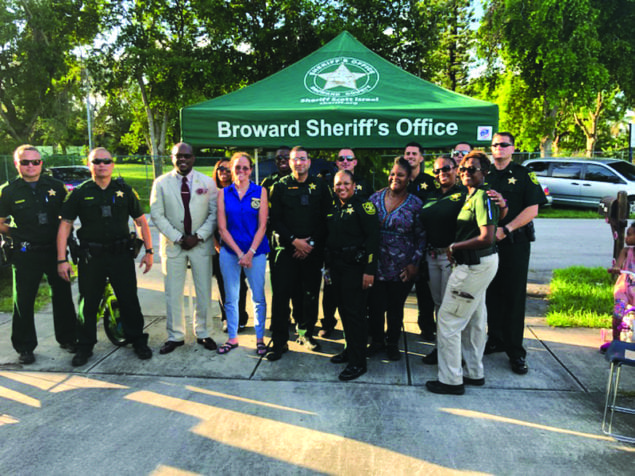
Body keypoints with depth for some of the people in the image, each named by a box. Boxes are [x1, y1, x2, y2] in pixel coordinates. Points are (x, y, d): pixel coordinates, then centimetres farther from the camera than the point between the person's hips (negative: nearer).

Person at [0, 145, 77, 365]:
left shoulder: (55, 186, 3)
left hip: (54, 249, 2)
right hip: (26, 254, -2)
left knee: (62, 296, 10)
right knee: (24, 301, 6)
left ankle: (67, 338, 26)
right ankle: (25, 347, 20)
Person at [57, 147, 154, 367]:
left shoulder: (124, 190, 4)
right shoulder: (80, 193, 1)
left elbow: (141, 221, 7)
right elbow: (65, 225, 0)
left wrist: (149, 251, 1)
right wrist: (62, 259, -6)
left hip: (121, 255, 0)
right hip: (91, 256, 0)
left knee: (129, 300, 5)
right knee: (88, 303, 9)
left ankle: (138, 341, 21)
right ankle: (85, 347, 25)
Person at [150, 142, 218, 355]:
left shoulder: (207, 182, 3)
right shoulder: (161, 183, 2)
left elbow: (214, 213, 0)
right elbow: (157, 215, -2)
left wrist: (199, 236, -12)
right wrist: (178, 238, -11)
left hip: (201, 244, 0)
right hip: (173, 244, 0)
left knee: (204, 292, 6)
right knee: (173, 293, 5)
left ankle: (202, 333, 21)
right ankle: (175, 336, 19)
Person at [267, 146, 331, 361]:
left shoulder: (320, 186, 7)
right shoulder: (281, 187, 5)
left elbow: (326, 219, 3)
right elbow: (275, 220, 1)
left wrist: (311, 243, -6)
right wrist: (294, 240, -10)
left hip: (313, 250, 1)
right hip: (287, 249, -1)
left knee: (311, 294, 7)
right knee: (281, 294, -4)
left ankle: (306, 333, 26)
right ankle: (279, 341, 6)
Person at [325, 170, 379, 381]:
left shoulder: (363, 206, -9)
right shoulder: (333, 209, 13)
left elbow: (373, 238, -15)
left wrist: (369, 270, -19)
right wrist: (328, 266, 17)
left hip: (355, 267, -7)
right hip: (336, 266, 7)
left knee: (354, 312, -4)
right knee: (343, 310, 15)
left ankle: (358, 362, 5)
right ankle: (350, 349, 31)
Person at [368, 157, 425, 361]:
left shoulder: (415, 204, -2)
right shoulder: (375, 198, 3)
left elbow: (421, 237, 0)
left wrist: (414, 264, -6)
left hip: (401, 269, -1)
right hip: (376, 265, 1)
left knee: (395, 308, 11)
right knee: (375, 305, 5)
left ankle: (392, 344, 31)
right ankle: (377, 340, 28)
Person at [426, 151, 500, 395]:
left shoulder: (482, 197, -17)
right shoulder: (471, 196, 13)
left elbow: (487, 237, -25)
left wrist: (454, 247, -16)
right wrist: (455, 249, 5)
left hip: (476, 265, -11)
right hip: (479, 264, 11)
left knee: (448, 319, -5)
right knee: (475, 318, 19)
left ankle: (451, 380, 5)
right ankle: (475, 373, 34)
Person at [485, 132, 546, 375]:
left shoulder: (524, 175, 2)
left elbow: (532, 210, -6)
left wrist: (506, 229, -15)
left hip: (515, 243, -3)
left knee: (514, 296, 0)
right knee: (492, 293, 8)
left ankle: (516, 352, 7)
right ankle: (495, 340, 23)